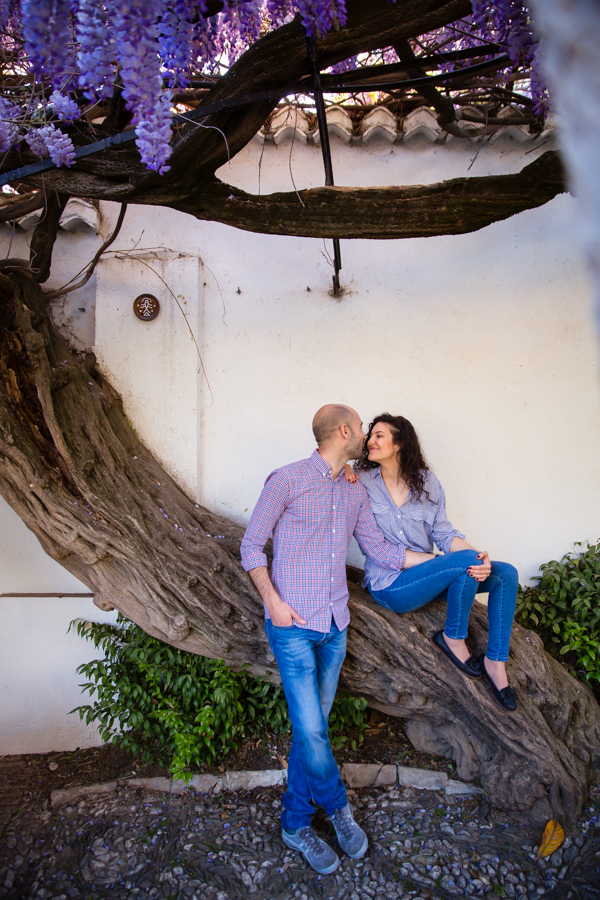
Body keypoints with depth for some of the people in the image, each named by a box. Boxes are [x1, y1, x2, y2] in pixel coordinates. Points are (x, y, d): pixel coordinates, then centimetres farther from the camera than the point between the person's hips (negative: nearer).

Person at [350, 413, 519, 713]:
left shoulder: (426, 482, 4)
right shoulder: (362, 482, -4)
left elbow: (443, 533, 3)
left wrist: (478, 556, -15)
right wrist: (342, 469, -22)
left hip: (426, 575, 5)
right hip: (390, 584, -5)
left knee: (505, 573, -10)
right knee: (466, 560, -27)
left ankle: (495, 661, 0)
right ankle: (452, 639, -5)